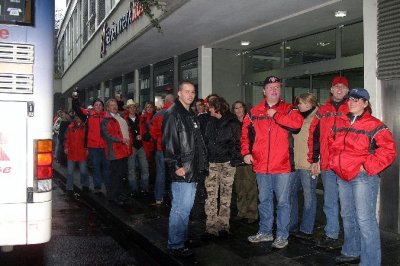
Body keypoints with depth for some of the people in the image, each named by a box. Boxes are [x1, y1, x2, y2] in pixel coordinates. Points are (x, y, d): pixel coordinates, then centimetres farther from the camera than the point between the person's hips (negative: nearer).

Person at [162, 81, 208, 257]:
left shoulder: (191, 115, 18)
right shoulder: (173, 114, -10)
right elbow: (168, 142, -18)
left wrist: (201, 165, 18)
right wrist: (175, 166, -21)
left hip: (193, 170, 9)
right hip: (181, 170, -9)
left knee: (186, 207, 17)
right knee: (181, 208, -5)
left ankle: (181, 240, 29)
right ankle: (175, 246, 7)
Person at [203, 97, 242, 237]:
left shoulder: (233, 123, -1)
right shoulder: (211, 123, 15)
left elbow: (238, 142, -2)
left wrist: (234, 160, -11)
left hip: (227, 163, -4)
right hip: (212, 162, 4)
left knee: (225, 195, 4)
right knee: (210, 195, -2)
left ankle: (223, 225, 12)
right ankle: (211, 225, 3)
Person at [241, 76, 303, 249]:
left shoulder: (288, 109, 0)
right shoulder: (255, 112, 8)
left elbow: (297, 122, -21)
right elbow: (246, 133, 14)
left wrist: (276, 115, -16)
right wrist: (246, 152, 4)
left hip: (282, 165, -3)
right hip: (261, 165, 4)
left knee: (283, 202, 5)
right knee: (264, 200, 16)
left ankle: (282, 236, 18)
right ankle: (265, 232, 32)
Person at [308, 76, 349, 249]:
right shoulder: (322, 111, 11)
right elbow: (314, 136, 12)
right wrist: (314, 160, 8)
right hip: (327, 165, 3)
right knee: (330, 203, 9)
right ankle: (331, 236, 20)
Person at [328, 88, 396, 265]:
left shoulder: (374, 126, -9)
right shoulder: (340, 123, 11)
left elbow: (389, 150, -14)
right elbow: (332, 144, 24)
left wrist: (367, 167, -16)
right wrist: (334, 162, 12)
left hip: (363, 178, -7)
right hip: (343, 177, 7)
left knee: (365, 220, -8)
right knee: (348, 217, 18)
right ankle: (351, 252, 35)